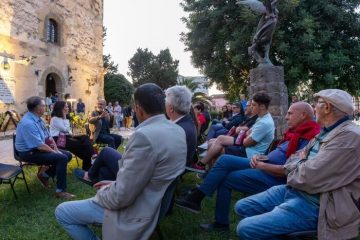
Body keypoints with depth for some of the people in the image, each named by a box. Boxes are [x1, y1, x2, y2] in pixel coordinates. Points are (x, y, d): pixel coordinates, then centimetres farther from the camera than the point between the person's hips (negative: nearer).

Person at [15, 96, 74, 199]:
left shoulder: (38, 118, 4)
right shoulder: (28, 123, -26)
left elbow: (48, 137, 9)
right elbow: (40, 146, -28)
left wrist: (57, 150, -2)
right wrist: (54, 152, -16)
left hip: (39, 148, 10)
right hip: (30, 153, -10)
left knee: (68, 155, 4)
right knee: (62, 158, -24)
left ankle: (45, 174, 13)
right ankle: (60, 191, -16)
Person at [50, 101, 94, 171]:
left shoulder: (62, 118, 20)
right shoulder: (55, 119, -9)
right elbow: (65, 129, -15)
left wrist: (70, 133, -2)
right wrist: (65, 118, -10)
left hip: (65, 137, 8)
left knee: (85, 138, -15)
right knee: (80, 144, -23)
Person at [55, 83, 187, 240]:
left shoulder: (144, 135, -31)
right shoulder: (178, 130, -1)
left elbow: (121, 197, -28)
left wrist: (103, 192, -6)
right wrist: (117, 183, 8)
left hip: (135, 210, -9)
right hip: (158, 201, 9)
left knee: (62, 212, 5)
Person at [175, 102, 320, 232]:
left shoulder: (307, 139, -19)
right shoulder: (295, 131, 12)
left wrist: (261, 165, -18)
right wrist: (259, 157, 1)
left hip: (274, 177, -9)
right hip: (264, 164, 9)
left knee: (225, 179, -9)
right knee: (225, 160, -3)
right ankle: (197, 196, -1)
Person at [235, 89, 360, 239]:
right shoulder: (326, 132, 13)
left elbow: (309, 178, -26)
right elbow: (292, 161, 15)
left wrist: (298, 164, -4)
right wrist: (302, 165, -9)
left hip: (313, 204, -9)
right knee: (242, 207, 7)